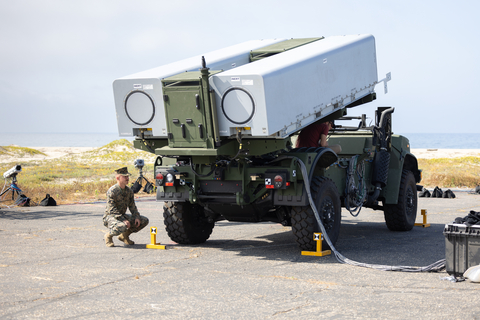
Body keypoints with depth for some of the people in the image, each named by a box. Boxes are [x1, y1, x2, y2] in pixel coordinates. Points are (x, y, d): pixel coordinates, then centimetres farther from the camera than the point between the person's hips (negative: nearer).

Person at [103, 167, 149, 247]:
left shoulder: (129, 191, 5)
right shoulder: (112, 191, -18)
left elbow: (132, 206, 11)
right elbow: (112, 210, -22)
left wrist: (136, 217, -8)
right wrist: (123, 220, -30)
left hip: (123, 216, 8)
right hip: (110, 217, -8)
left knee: (144, 220, -2)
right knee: (122, 227, -40)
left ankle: (124, 235, 10)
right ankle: (108, 235, -7)